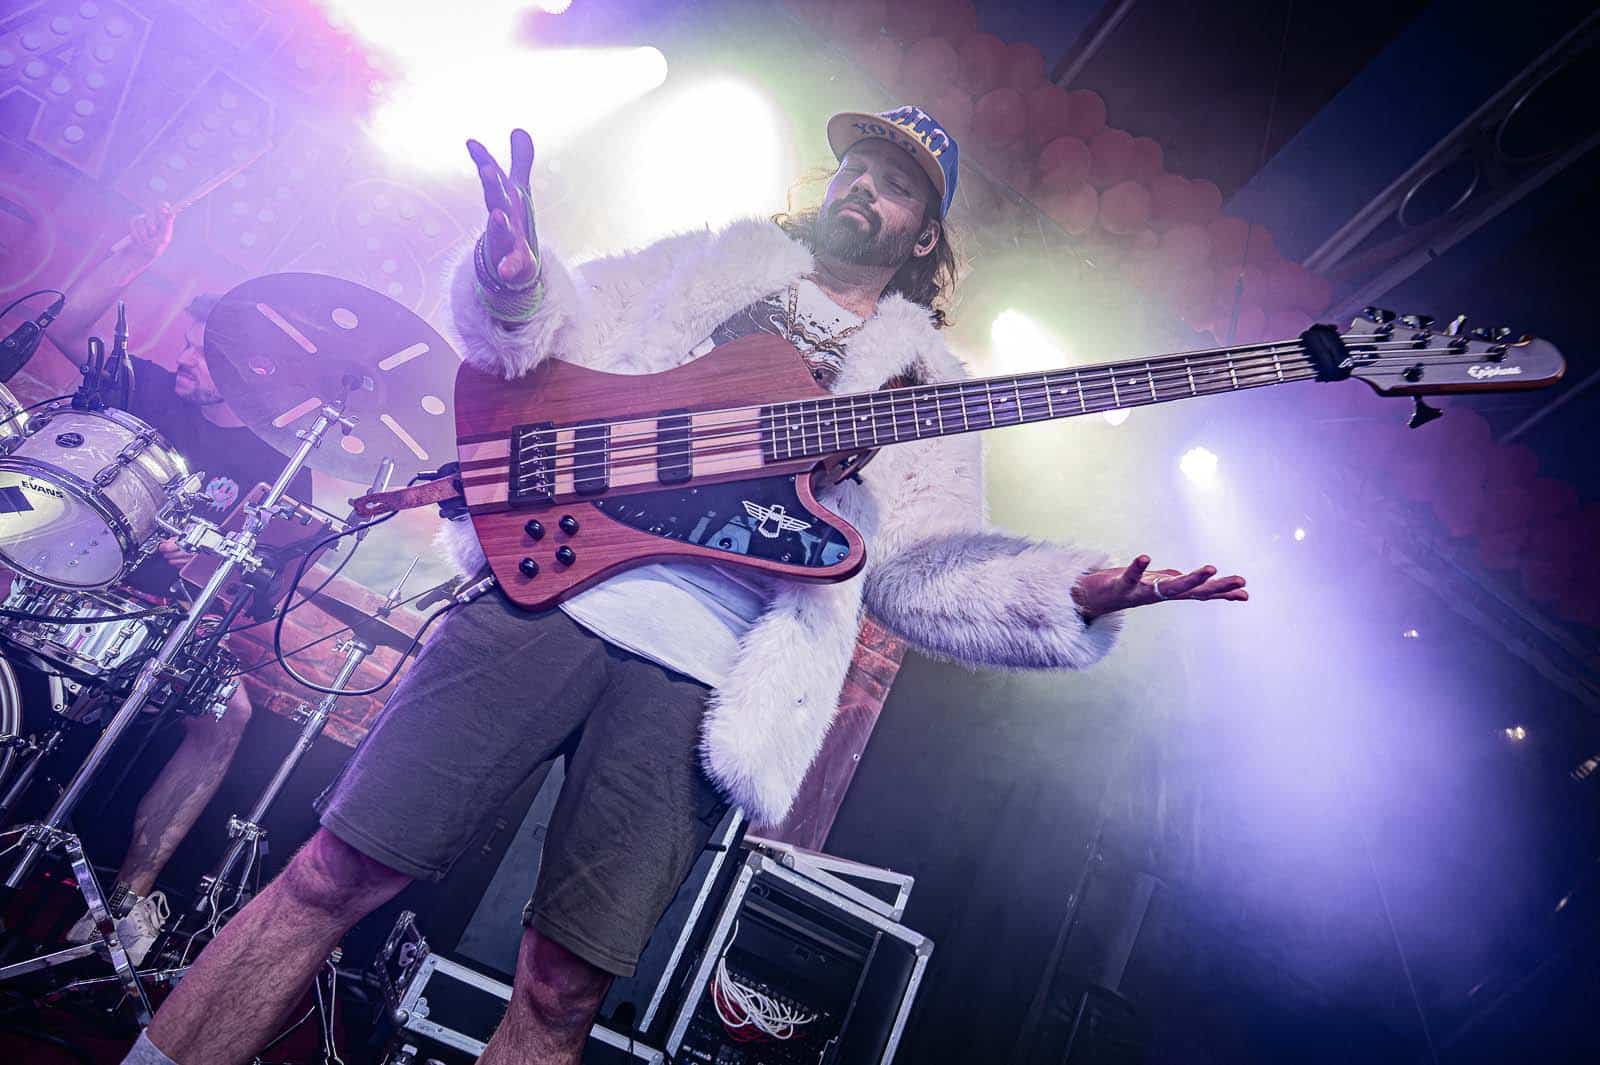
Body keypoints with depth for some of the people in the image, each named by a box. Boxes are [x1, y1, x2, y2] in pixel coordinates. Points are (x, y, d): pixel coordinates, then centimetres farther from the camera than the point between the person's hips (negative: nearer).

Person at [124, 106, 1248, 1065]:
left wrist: (1079, 592, -10)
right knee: (338, 873, 0)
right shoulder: (711, 261, 20)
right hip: (551, 579, 1)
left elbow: (926, 561, 7)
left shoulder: (927, 384, 18)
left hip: (703, 675, 0)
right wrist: (517, 278, -8)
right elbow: (552, 331, 16)